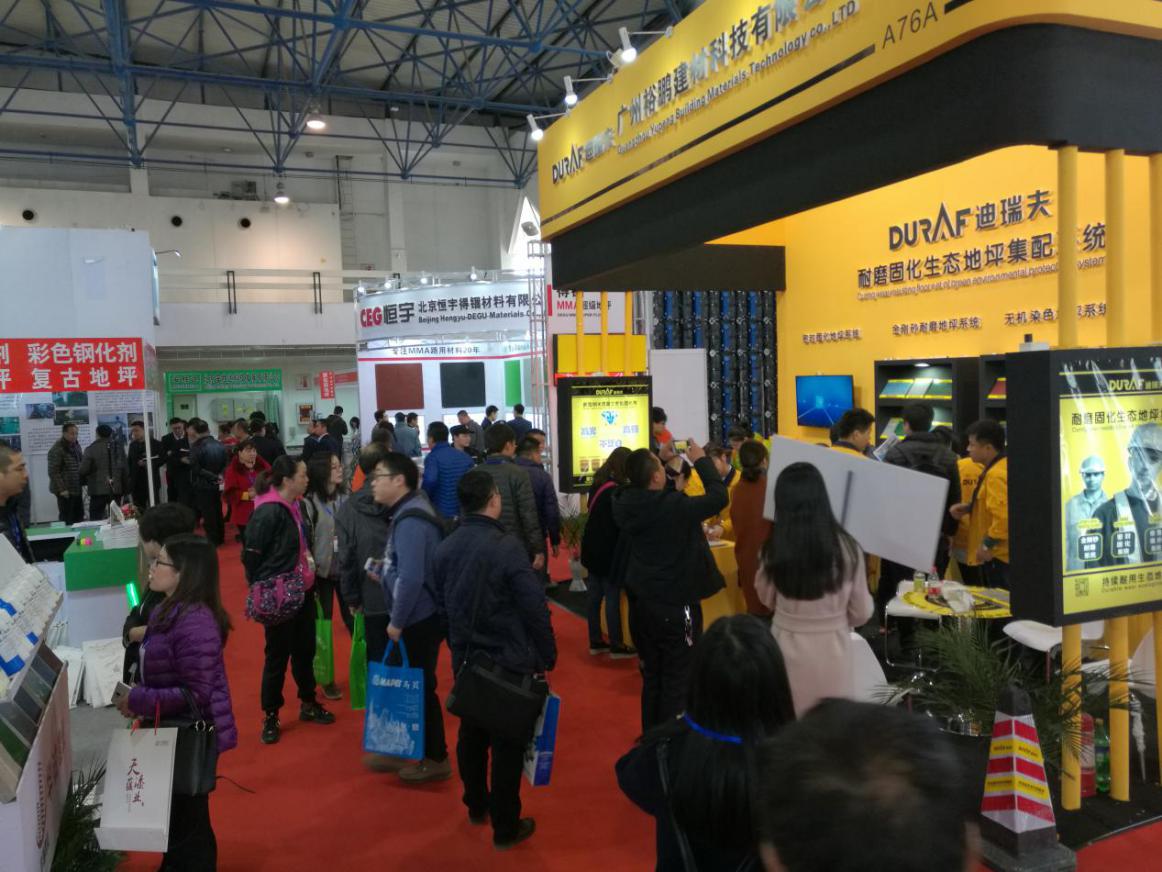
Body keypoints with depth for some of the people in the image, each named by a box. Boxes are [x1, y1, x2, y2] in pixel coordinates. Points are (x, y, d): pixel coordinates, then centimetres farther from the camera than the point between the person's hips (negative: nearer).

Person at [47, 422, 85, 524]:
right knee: (67, 519, -4)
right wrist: (62, 489, -18)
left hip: (77, 489, 8)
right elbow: (54, 472, -16)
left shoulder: (76, 445, 11)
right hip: (65, 491, -8)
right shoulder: (57, 449, -13)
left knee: (79, 517, 10)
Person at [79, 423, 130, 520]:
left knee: (96, 519, 0)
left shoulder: (90, 450, -6)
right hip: (116, 490, 4)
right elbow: (125, 471, 7)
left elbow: (83, 470, -9)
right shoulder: (118, 449, 7)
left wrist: (85, 481, 12)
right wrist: (125, 489, 15)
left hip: (98, 490, -4)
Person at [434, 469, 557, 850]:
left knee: (471, 734, 21)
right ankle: (506, 827, 18)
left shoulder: (444, 548, -1)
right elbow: (535, 609, -19)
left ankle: (476, 807, 39)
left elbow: (442, 605, 9)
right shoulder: (508, 547, -22)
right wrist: (547, 656, -6)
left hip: (465, 660, 6)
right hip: (509, 662, -6)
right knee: (508, 743, 6)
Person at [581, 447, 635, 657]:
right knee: (613, 598, 0)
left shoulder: (598, 483, 5)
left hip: (593, 548, 8)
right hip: (608, 551, -8)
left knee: (595, 596, 12)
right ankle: (616, 646, 7)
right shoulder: (616, 490, -19)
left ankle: (595, 642, 20)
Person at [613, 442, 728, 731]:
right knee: (677, 683, 6)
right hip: (675, 606, -7)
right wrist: (701, 460, -6)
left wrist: (670, 468, 9)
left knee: (651, 679, 20)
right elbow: (718, 497, -18)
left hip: (640, 604, 7)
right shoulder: (673, 506, -25)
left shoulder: (624, 505, -6)